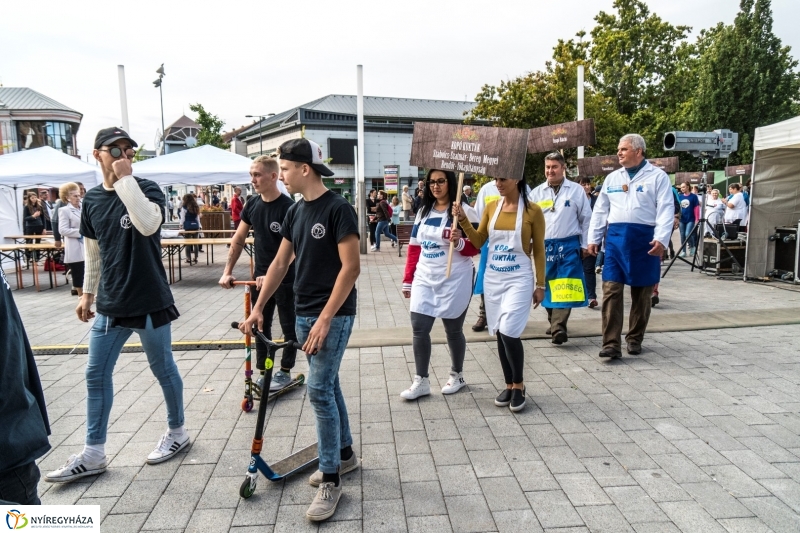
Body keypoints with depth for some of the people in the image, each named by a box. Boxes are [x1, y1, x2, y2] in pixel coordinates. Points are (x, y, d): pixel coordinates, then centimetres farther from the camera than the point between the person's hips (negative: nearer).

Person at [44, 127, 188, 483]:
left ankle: (177, 432, 29)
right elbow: (94, 252, 15)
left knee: (163, 369, 9)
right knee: (96, 376, 9)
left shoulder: (146, 189, -9)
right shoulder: (92, 200, 6)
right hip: (110, 305, 5)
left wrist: (125, 178, -25)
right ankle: (93, 454, 22)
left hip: (150, 303, -5)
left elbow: (148, 225, -31)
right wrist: (88, 293, 17)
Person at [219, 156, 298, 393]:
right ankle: (263, 372, 25)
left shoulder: (288, 207, -17)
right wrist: (227, 272, 4)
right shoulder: (252, 204, 3)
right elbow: (238, 240, 9)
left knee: (288, 327, 8)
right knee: (260, 325, 12)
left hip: (285, 277, -6)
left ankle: (285, 372, 23)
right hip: (260, 275, 6)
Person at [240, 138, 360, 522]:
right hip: (303, 313, 8)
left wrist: (325, 319, -21)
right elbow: (280, 264, 15)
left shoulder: (338, 208, -14)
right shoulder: (295, 211, 10)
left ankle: (330, 480, 5)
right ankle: (345, 454, 32)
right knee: (327, 384, 15)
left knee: (319, 389, -9)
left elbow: (351, 267, -18)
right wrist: (258, 309, 13)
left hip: (333, 314, -8)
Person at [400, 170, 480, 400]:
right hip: (424, 279, 5)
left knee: (453, 330, 8)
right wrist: (408, 279, 10)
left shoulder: (464, 211, -7)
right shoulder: (423, 211, 11)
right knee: (419, 328, 0)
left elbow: (476, 246, -8)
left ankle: (457, 375, 28)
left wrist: (459, 243, -29)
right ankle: (421, 381, 11)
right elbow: (414, 247, 13)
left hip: (454, 281, -5)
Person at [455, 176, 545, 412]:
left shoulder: (532, 211, -7)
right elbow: (478, 241, 5)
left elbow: (539, 250, -3)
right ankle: (509, 385, 24)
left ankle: (519, 385, 8)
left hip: (519, 279, -5)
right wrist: (463, 220, -10)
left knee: (509, 332, -14)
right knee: (500, 333, 9)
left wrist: (540, 285, -3)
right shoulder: (491, 207, 5)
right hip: (493, 278, 5)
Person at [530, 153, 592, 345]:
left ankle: (558, 327, -12)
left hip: (569, 245, -2)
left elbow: (586, 219, 7)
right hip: (544, 245, 3)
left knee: (565, 287, -9)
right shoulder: (537, 192, 7)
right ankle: (554, 322, 25)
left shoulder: (576, 190, 3)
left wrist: (585, 245, 5)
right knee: (548, 286, 9)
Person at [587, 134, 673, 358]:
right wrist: (593, 238, 9)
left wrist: (661, 239, -18)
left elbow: (666, 210, -6)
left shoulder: (658, 176, 1)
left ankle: (635, 339, 22)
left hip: (644, 238, -3)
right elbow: (600, 210, 15)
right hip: (615, 237, 3)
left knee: (641, 293, 7)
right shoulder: (612, 178, 14)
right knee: (611, 290, -5)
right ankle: (611, 344, -4)